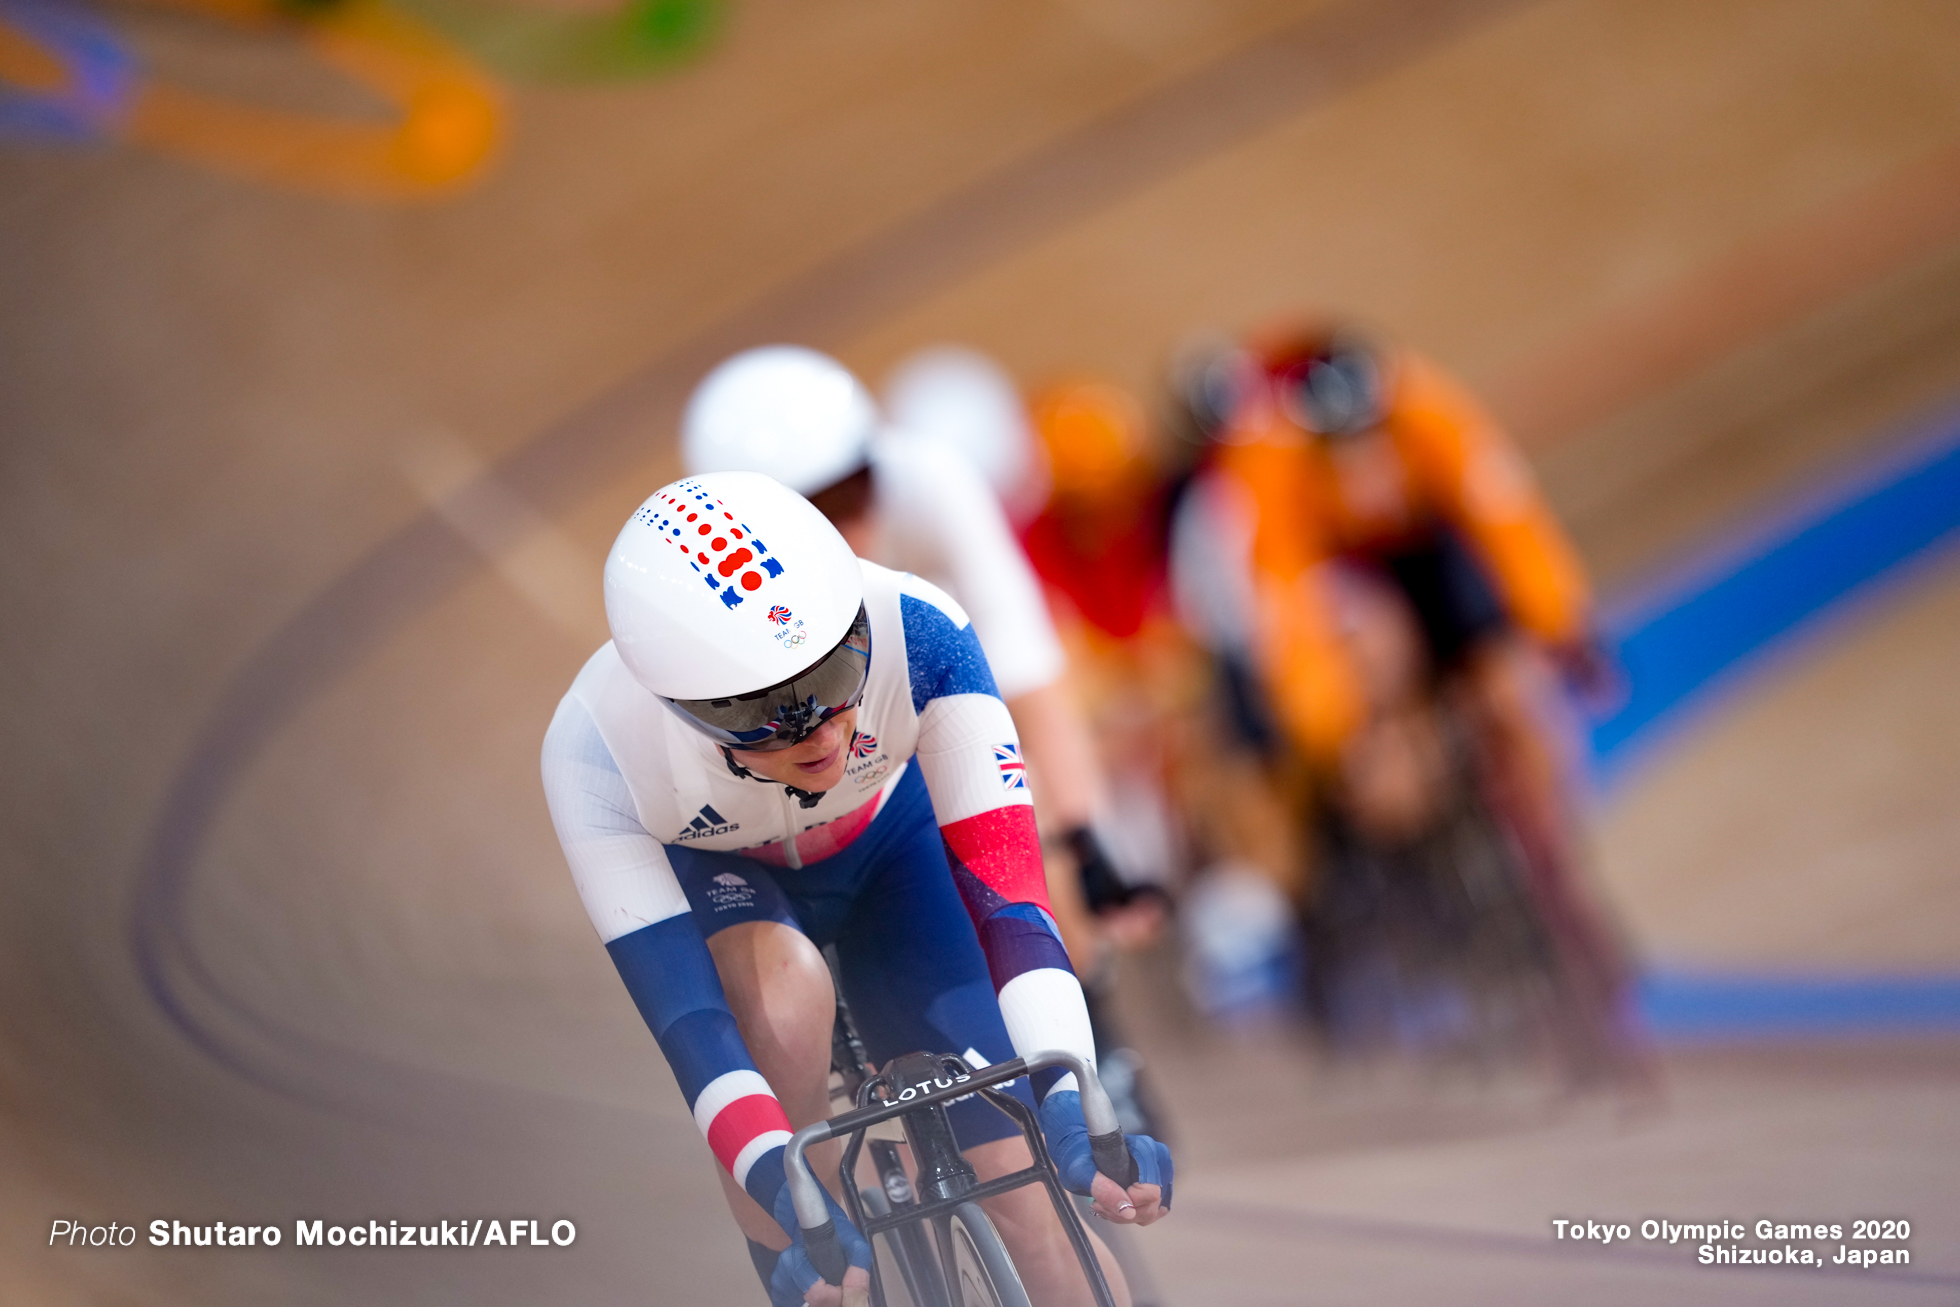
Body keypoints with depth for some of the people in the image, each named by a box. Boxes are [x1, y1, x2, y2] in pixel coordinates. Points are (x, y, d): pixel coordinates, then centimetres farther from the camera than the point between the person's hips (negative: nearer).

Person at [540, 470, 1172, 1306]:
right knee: (785, 1005, -36)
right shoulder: (596, 750, -38)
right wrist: (791, 1201, -50)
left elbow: (1006, 890, -38)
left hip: (885, 846, 1)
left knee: (1023, 1183, -13)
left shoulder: (915, 634, -37)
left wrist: (1074, 1106, -50)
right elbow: (682, 1016, -37)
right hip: (712, 875, -1)